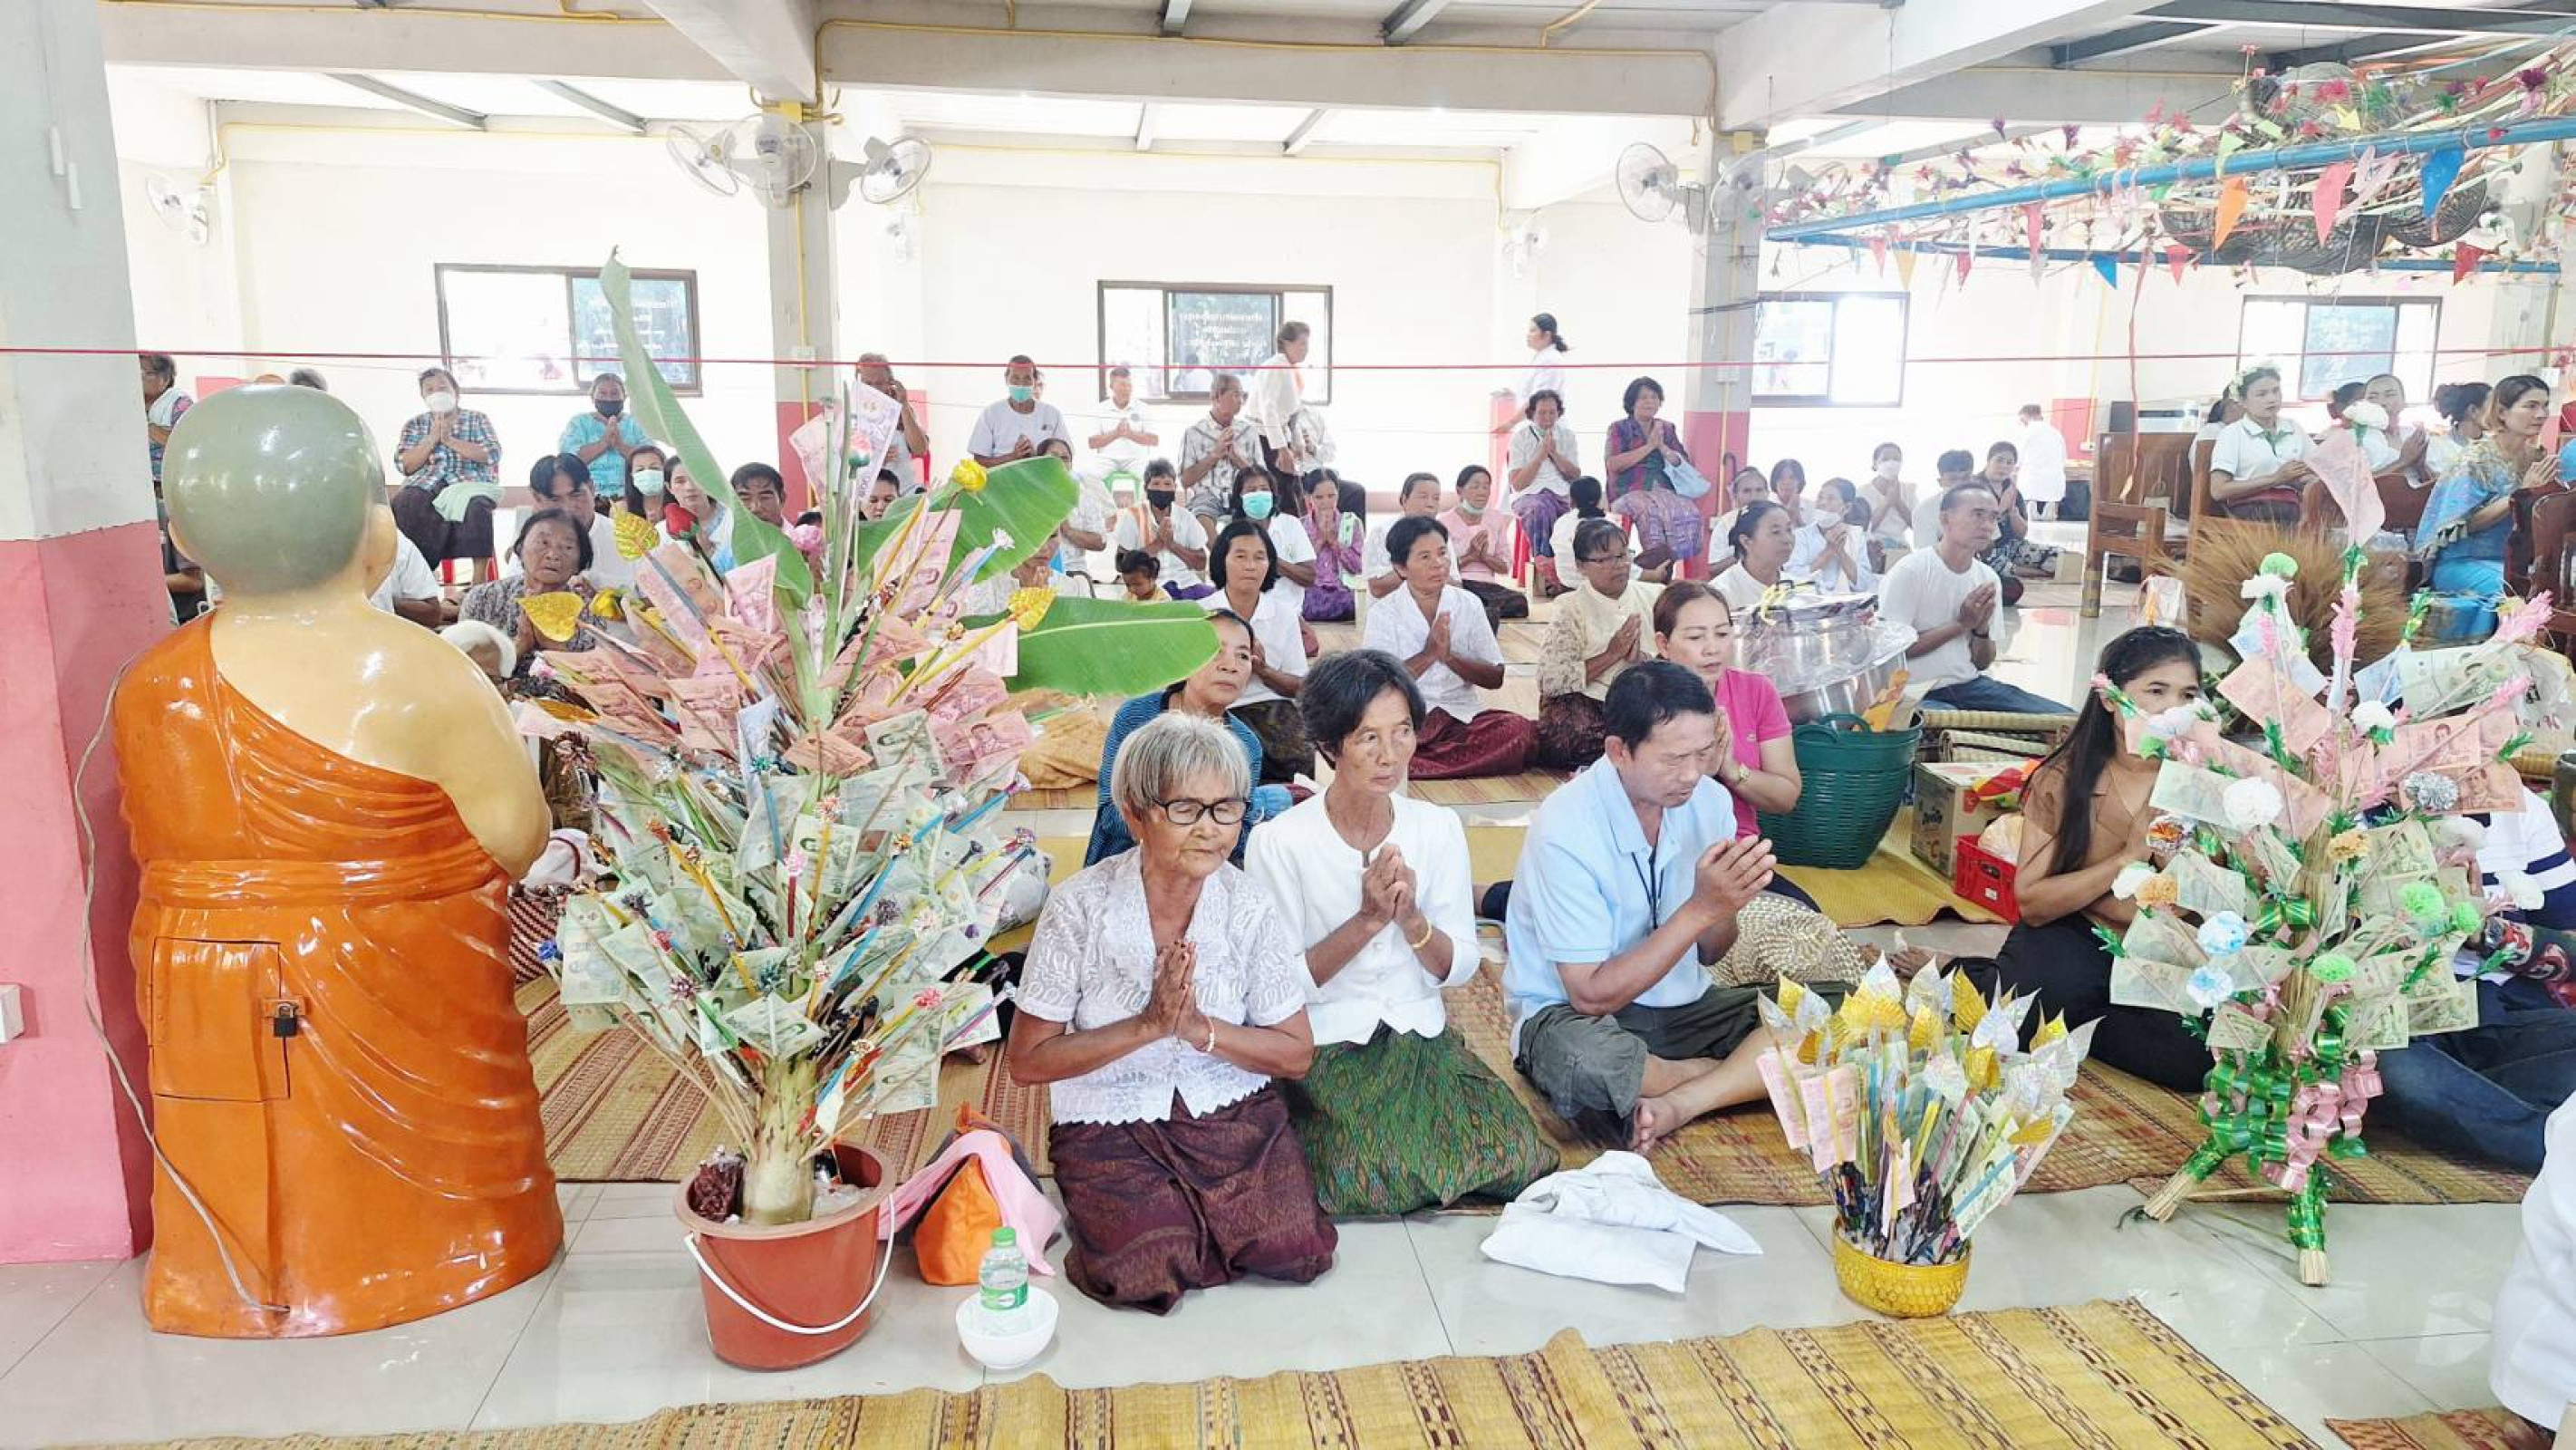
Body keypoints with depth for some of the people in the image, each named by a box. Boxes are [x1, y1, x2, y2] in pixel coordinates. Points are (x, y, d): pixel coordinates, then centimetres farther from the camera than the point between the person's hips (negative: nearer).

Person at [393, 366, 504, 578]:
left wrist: (449, 440, -8)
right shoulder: (415, 424, 19)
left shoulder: (476, 418, 15)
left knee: (476, 506, -37)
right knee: (402, 505, -32)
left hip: (469, 483, -2)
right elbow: (405, 465, 5)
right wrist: (432, 438, -6)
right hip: (425, 486, 2)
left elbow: (492, 454, -2)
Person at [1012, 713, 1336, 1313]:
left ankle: (1187, 1211, 13)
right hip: (1109, 1120, -2)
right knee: (1145, 1273, -24)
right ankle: (1107, 1212, 10)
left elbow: (1296, 1054, -3)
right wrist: (1148, 1026, -23)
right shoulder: (1080, 908, -16)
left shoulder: (1248, 908, -8)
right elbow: (1026, 1062, -12)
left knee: (1299, 1251, -16)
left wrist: (1198, 1028, -20)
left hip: (1232, 1107, 3)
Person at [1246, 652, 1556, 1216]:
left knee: (1521, 1159, -17)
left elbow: (1460, 968, 2)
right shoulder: (1279, 843, -10)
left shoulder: (1437, 827, 2)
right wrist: (1367, 919, -21)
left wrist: (1410, 917, -18)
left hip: (1420, 1037, 4)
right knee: (1373, 1186, -26)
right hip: (1324, 1047, -3)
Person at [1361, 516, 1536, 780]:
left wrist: (1450, 657, -10)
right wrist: (1429, 654, -12)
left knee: (1521, 729, -28)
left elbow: (1496, 678, 6)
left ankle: (1413, 766, -27)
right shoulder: (1383, 614, 2)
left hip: (1462, 716, 3)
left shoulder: (1468, 605, 9)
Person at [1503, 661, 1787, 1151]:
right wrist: (1701, 909, -26)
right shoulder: (1565, 827, -22)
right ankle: (1747, 1076, -11)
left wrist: (1726, 903, -18)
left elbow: (1708, 953, 6)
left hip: (1682, 1004, 5)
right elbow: (1592, 995, -21)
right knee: (1578, 1060, -40)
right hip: (1572, 1014, -5)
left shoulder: (1710, 800, -4)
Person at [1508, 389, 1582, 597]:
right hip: (1530, 495, -3)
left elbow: (1576, 476, 10)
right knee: (1540, 510, -40)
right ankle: (1547, 574, -40)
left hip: (1564, 494, 3)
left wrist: (1554, 453, -2)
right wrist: (1541, 453, -4)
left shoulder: (1567, 435, 19)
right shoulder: (1521, 436, 8)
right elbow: (1517, 483, 0)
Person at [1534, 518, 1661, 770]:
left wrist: (1640, 659, -13)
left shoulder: (1656, 596, 11)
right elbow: (1551, 681, -9)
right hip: (1585, 703, -2)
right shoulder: (1570, 608, 2)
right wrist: (1612, 654, -11)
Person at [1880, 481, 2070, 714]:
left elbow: (1982, 663, 13)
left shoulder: (1989, 579, 8)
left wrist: (1981, 628, -9)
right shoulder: (1909, 572, -13)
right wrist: (1961, 624, -15)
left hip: (1970, 684, 7)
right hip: (1916, 692, -7)